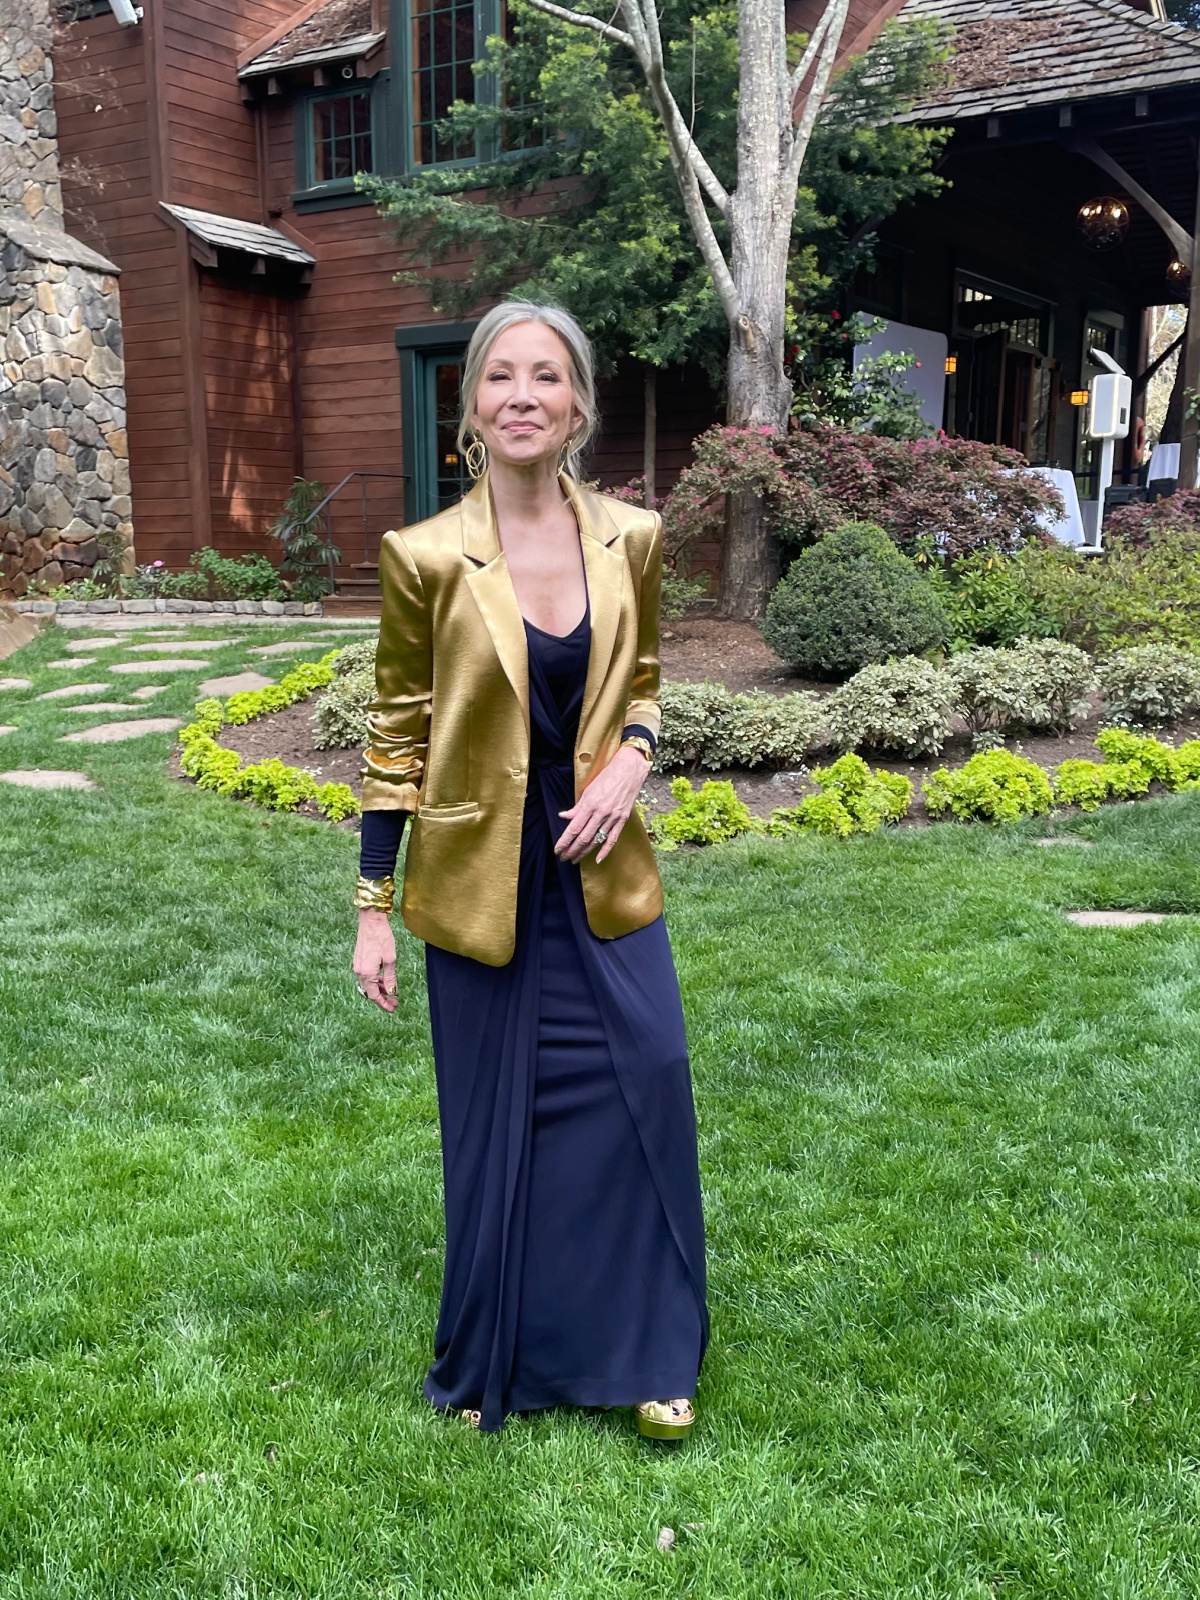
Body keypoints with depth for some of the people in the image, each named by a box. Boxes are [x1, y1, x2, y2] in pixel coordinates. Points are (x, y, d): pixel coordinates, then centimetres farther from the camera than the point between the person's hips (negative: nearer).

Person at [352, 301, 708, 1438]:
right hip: (481, 882, -2)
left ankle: (645, 1354, 28)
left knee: (645, 1093, 4)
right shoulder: (426, 557, -10)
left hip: (605, 873, 2)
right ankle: (493, 1365, 35)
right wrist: (372, 908, -3)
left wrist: (632, 758, -10)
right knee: (494, 1121, 11)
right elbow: (397, 737, -3)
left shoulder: (631, 539, -2)